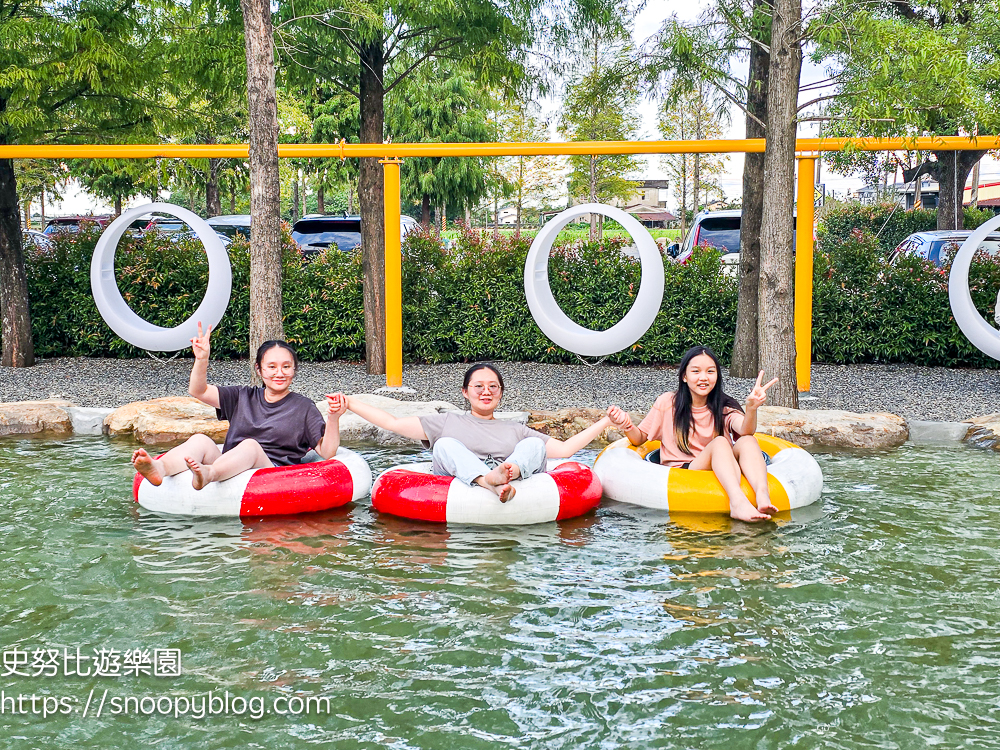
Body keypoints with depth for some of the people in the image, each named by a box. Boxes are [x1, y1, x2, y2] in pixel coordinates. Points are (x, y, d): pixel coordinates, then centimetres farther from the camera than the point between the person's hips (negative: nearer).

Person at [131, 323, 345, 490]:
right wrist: (202, 360, -1)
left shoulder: (303, 407, 13)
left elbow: (326, 453, 4)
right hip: (230, 474, 4)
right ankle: (160, 469, -54)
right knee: (200, 440, -22)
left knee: (251, 446, -33)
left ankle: (208, 473, -64)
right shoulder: (243, 397, 23)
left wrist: (333, 419, -15)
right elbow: (198, 391, 17)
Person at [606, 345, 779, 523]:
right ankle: (737, 501, -54)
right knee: (719, 442, -29)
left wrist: (752, 408, -37)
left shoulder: (723, 407, 7)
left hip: (721, 473, 3)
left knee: (747, 441, -24)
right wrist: (626, 425, -11)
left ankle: (762, 494, -49)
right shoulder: (668, 403, 6)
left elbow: (745, 431, -15)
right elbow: (639, 438, 12)